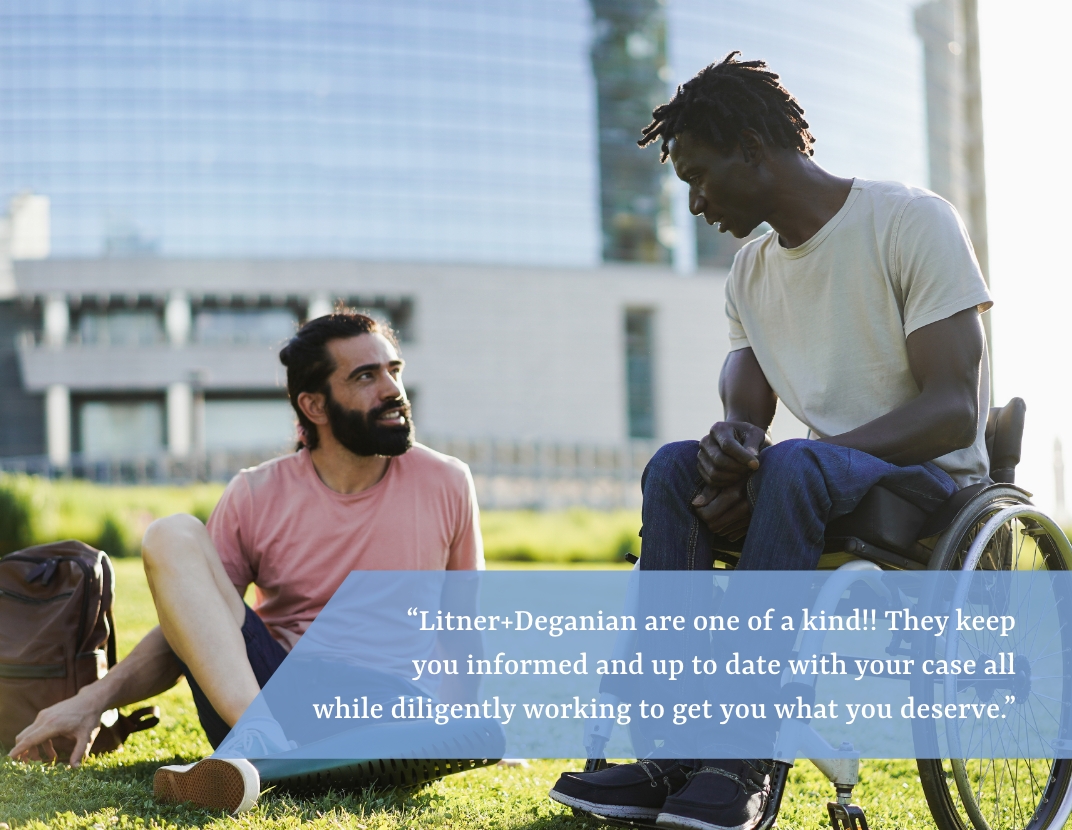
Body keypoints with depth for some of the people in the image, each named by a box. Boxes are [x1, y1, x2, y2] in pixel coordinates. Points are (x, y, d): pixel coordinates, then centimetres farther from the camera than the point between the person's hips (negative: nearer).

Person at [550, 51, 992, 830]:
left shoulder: (912, 221, -10)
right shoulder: (752, 271, 12)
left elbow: (955, 410, -19)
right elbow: (746, 419, 5)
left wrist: (768, 463, -27)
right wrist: (729, 450, -23)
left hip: (936, 479, -6)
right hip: (823, 493, 6)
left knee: (793, 468, -34)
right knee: (675, 467, -19)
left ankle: (743, 758, -33)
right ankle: (671, 754, -25)